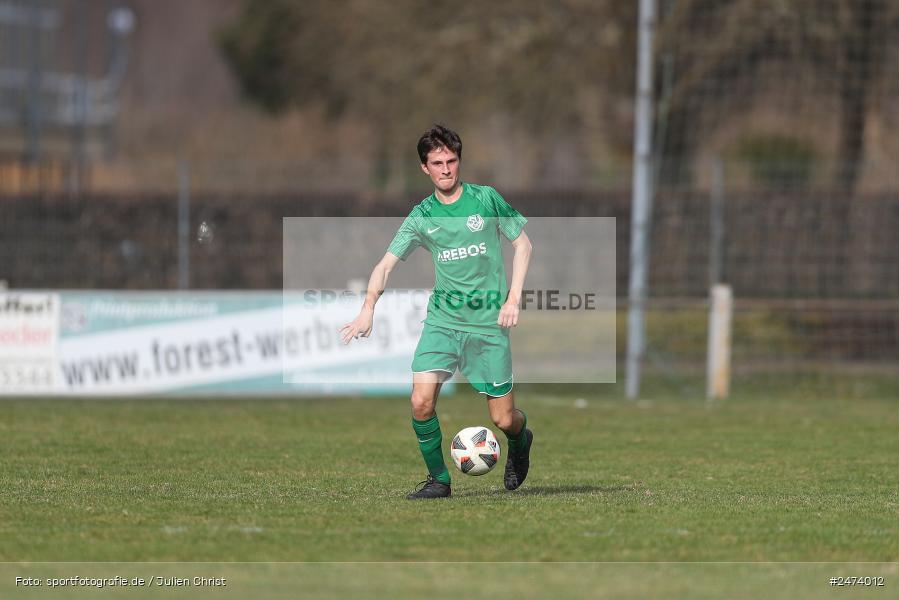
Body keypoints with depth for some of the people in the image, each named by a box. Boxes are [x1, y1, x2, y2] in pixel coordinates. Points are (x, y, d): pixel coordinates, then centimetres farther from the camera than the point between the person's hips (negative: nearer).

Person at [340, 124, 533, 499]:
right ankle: (438, 479, 1)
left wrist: (513, 299, -5)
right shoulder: (421, 216, 3)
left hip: (489, 324, -2)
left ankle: (520, 441, 36)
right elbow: (386, 263, 3)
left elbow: (522, 244, 5)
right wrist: (368, 309, -12)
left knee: (503, 419, 0)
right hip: (442, 321, 2)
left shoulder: (486, 199, -3)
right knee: (421, 401, -17)